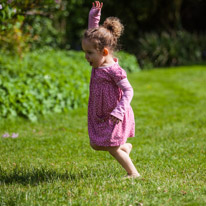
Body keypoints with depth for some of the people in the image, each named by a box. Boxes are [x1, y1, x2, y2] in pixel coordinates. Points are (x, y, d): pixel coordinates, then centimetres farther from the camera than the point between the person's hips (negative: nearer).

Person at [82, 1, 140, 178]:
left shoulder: (114, 71, -23)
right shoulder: (98, 63, 1)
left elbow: (128, 91, -22)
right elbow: (92, 36, 9)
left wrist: (119, 111, -31)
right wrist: (93, 17, -1)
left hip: (114, 117, -8)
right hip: (99, 116, 8)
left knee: (112, 148, -2)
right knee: (96, 145, 14)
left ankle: (134, 173, 12)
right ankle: (125, 147, 35)